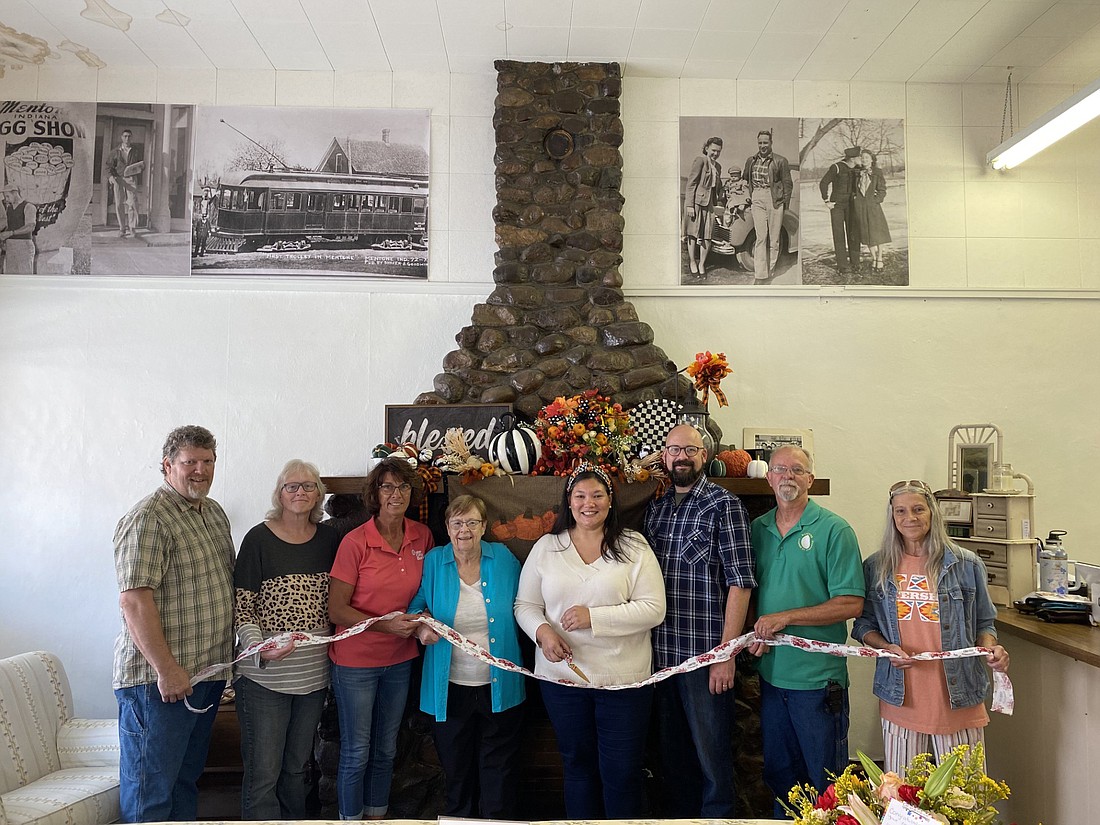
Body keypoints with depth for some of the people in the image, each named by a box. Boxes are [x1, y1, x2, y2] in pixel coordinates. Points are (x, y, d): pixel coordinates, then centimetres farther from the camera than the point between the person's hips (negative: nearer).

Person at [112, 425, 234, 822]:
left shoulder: (214, 512, 12)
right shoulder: (148, 518, -15)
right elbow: (134, 600, -22)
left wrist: (231, 655, 16)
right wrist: (166, 669, -23)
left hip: (209, 671, 8)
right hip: (160, 677, -8)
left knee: (187, 778, 20)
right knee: (151, 791, 3)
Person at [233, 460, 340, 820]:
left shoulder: (328, 538, 5)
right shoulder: (259, 539, -9)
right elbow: (241, 606, -10)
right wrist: (260, 649, -24)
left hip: (313, 674, 4)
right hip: (265, 676, -4)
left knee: (297, 767, 18)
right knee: (263, 773, 2)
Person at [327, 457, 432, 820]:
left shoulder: (422, 536, -3)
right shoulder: (355, 541, -16)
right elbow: (336, 610, -14)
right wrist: (386, 625, -24)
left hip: (400, 659, 5)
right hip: (356, 660, -4)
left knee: (385, 749, 18)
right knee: (356, 752, 7)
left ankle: (377, 817, 36)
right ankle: (351, 819, 28)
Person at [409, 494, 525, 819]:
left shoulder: (504, 558, -1)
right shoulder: (433, 562, -2)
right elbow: (414, 608, 2)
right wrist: (420, 628, -17)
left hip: (500, 687, 0)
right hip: (450, 687, 0)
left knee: (498, 770, 11)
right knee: (456, 770, 16)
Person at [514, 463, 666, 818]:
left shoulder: (633, 546, -4)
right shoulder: (546, 547, 4)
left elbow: (653, 609, -10)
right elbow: (525, 605, 6)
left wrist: (594, 617, -18)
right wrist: (543, 632, -15)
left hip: (624, 680, -2)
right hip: (562, 674, 3)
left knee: (622, 772, 6)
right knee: (578, 764, 18)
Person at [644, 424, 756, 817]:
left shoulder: (724, 505, -7)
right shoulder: (655, 508, 10)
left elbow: (740, 582, -11)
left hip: (706, 652, -5)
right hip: (662, 652, 6)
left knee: (712, 753, 6)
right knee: (672, 752, 18)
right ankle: (677, 816, 35)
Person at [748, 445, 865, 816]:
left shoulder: (834, 530, -10)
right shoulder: (757, 529, 6)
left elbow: (850, 604, -15)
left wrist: (785, 618, -19)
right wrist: (755, 631, -5)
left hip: (818, 677, -5)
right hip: (771, 672, 5)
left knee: (825, 781, 9)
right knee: (778, 772, 20)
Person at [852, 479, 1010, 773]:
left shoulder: (966, 564, 2)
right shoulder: (876, 567, 4)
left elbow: (983, 622, 10)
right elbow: (863, 625, 9)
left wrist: (990, 649, -10)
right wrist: (886, 647, -10)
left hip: (957, 699, -1)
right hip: (900, 698, 1)